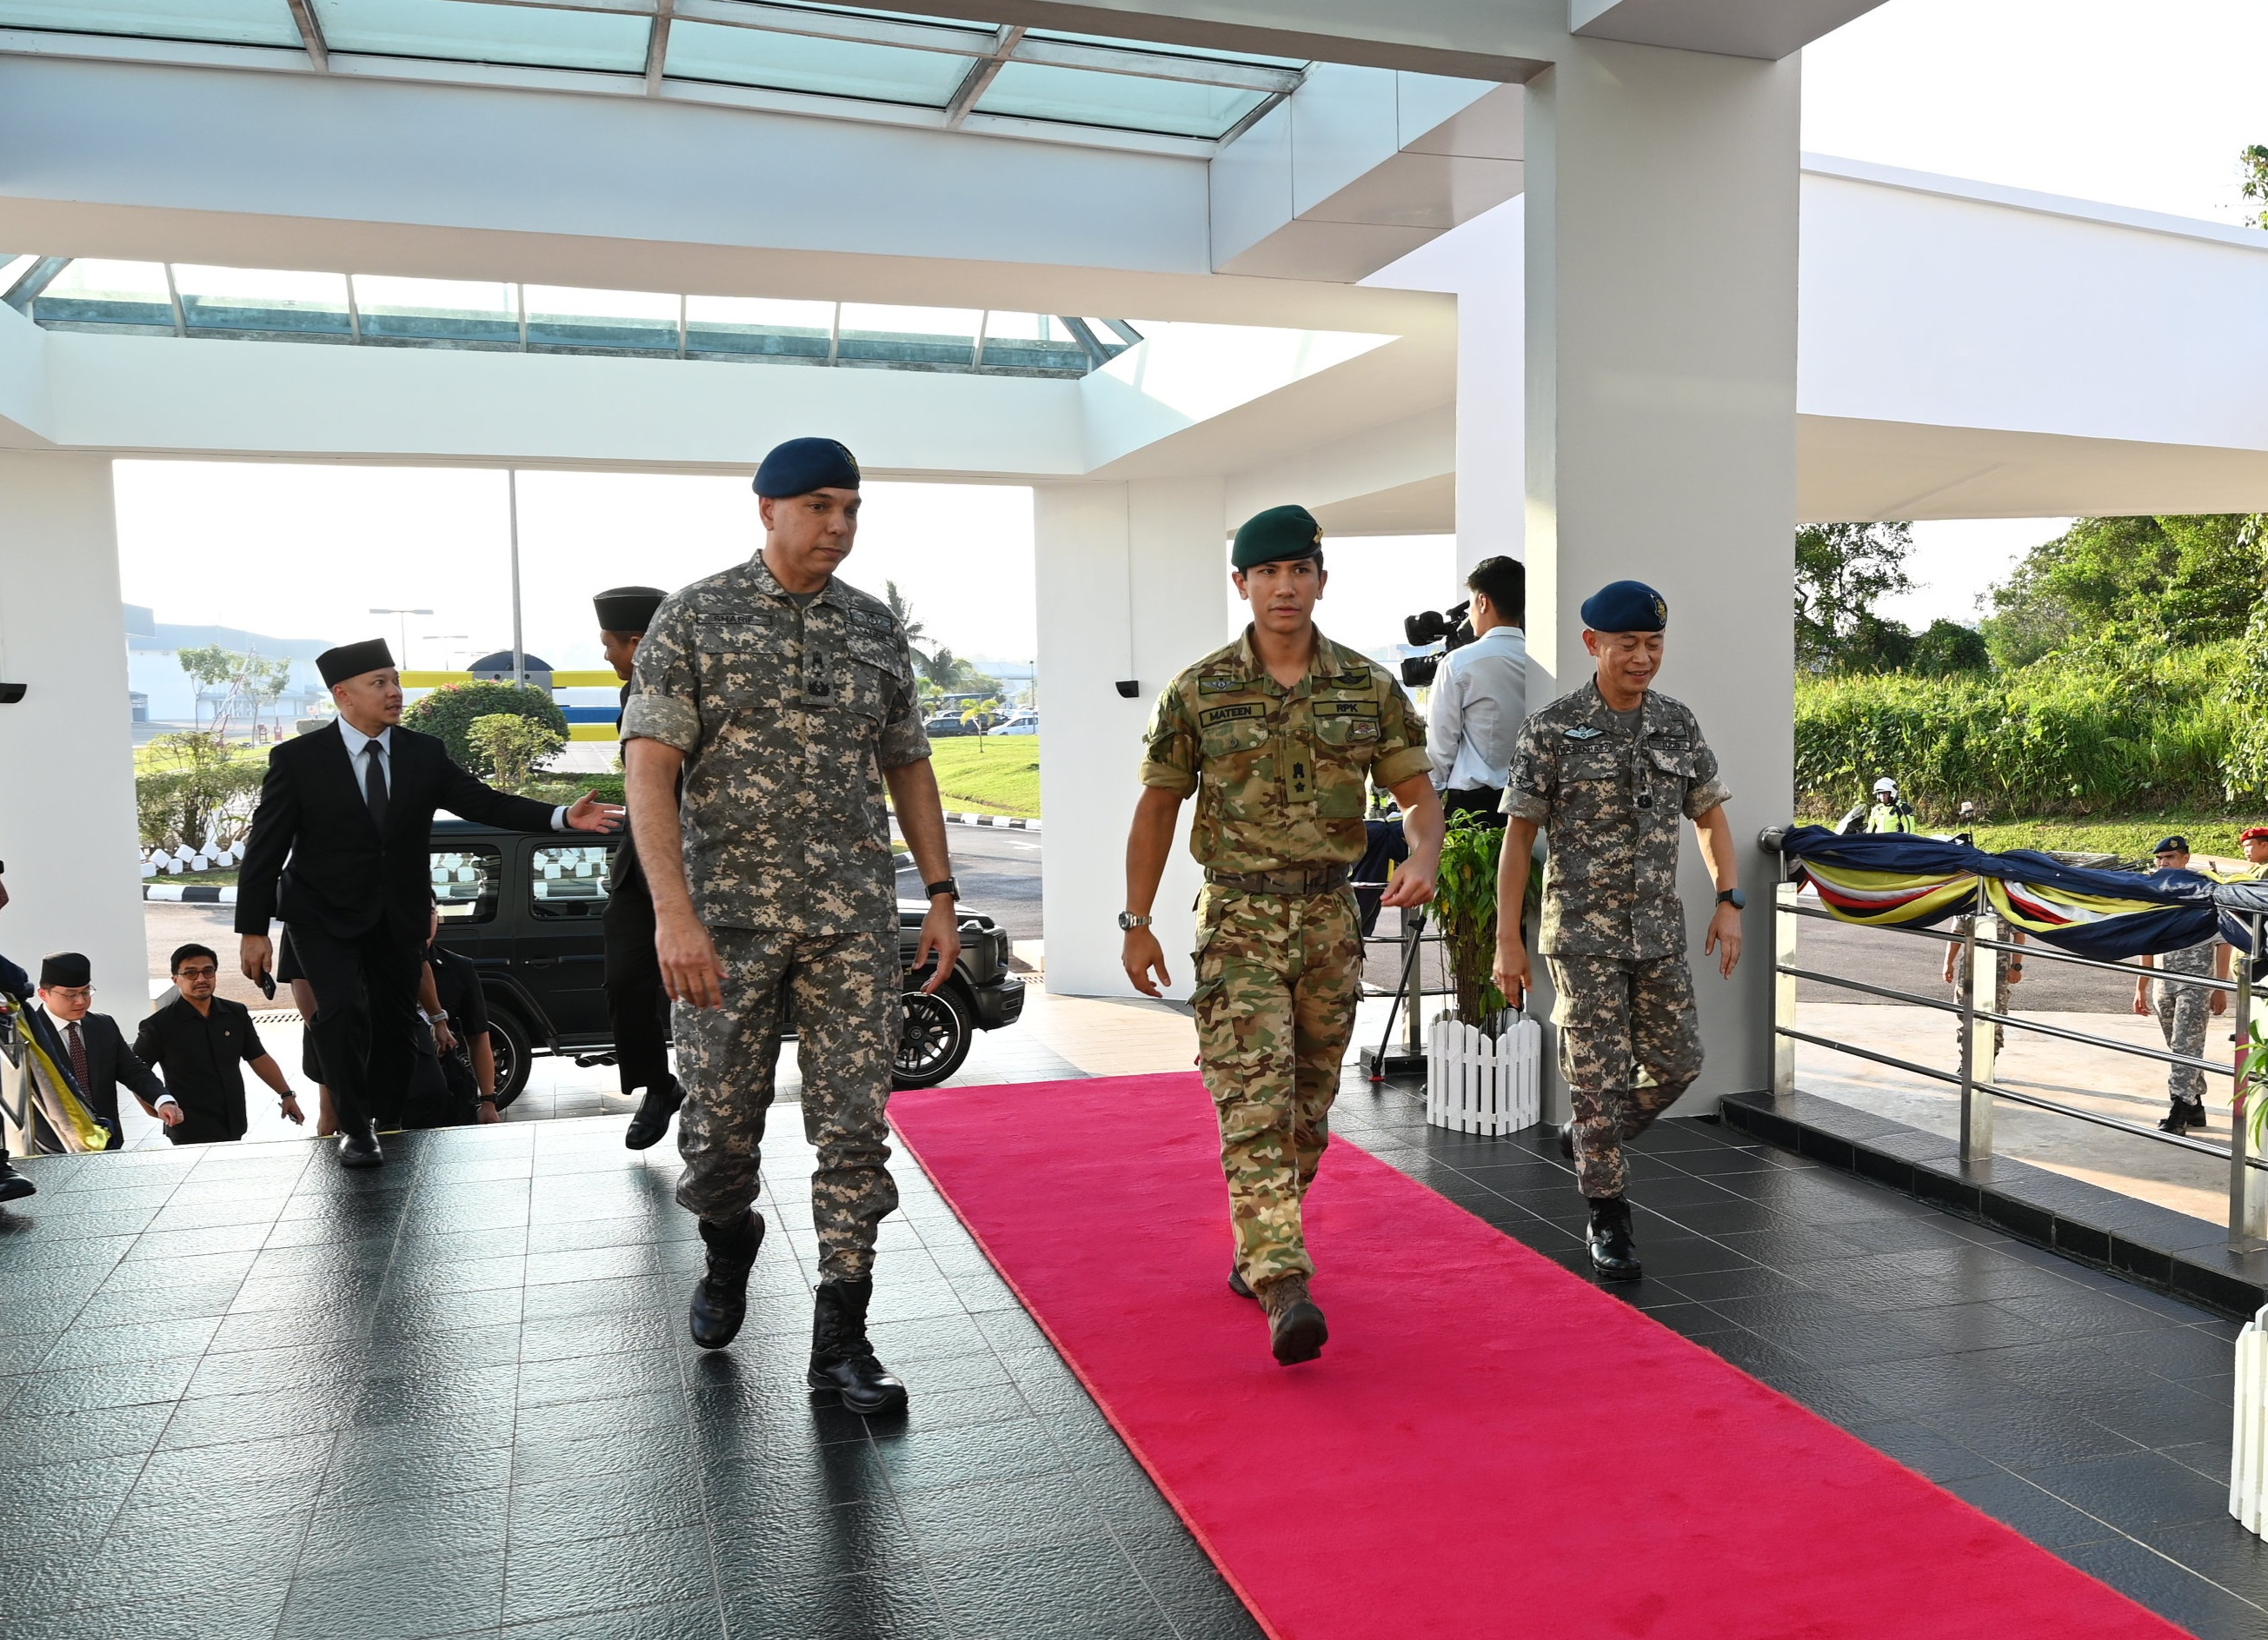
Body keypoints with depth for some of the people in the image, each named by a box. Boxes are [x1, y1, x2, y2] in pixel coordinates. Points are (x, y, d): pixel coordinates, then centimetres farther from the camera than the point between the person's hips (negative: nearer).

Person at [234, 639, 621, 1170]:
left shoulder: (425, 753, -4)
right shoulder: (297, 759, -11)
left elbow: (485, 802, -9)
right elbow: (265, 848, -9)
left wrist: (563, 817, -25)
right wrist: (253, 931, -11)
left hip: (398, 916, 3)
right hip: (324, 913, -3)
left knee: (395, 1023, 11)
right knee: (344, 1010, -20)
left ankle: (387, 1126, 29)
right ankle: (354, 1128, -2)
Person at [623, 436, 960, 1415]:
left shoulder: (876, 629, 9)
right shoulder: (694, 618, -2)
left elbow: (908, 766, 14)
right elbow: (649, 770, -10)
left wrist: (941, 896, 8)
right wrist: (673, 911, -20)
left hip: (854, 919, 2)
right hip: (728, 912, -2)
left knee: (855, 1125, 0)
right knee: (720, 1122, 8)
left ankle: (840, 1335, 9)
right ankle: (729, 1248, 40)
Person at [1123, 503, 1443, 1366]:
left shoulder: (1369, 688, 3)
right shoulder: (1198, 692, -2)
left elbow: (1418, 790, 4)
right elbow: (1157, 806, 3)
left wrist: (1423, 856, -18)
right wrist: (1136, 923, 0)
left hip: (1330, 920, 3)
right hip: (1239, 921, -3)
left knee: (1307, 1107, 12)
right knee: (1255, 1104, -13)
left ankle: (1257, 1255, 30)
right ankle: (1286, 1288, -16)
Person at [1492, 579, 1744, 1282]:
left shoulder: (1678, 723, 3)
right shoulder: (1552, 728, -10)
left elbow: (1711, 817, 11)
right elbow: (1518, 836, -8)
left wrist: (1729, 903, -2)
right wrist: (1507, 941, -10)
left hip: (1658, 929, 5)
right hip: (1583, 931, -5)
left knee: (1676, 1064, 8)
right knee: (1602, 1073, -2)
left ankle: (1587, 1141, 33)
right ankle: (1608, 1221, 13)